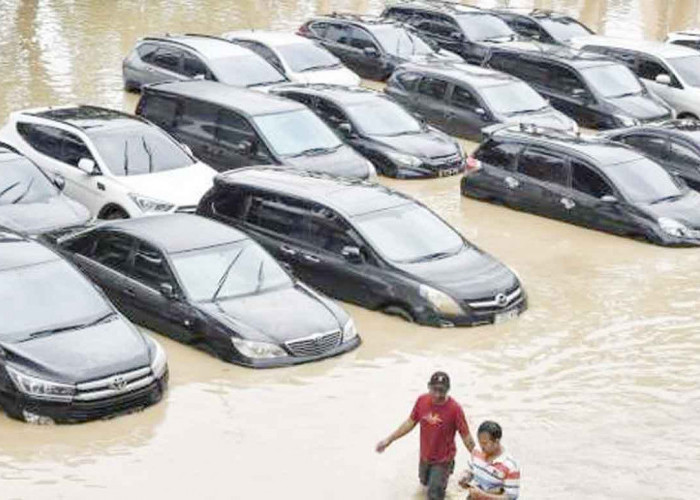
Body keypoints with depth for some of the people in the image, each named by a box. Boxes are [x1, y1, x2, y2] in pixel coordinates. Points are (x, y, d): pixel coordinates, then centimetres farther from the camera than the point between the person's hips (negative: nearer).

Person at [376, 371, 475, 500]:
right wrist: (389, 440, 0)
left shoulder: (454, 409, -28)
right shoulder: (422, 401, -16)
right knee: (425, 481, 30)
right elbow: (410, 423, -1)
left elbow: (466, 437, -21)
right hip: (425, 457, 5)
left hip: (443, 459, -5)